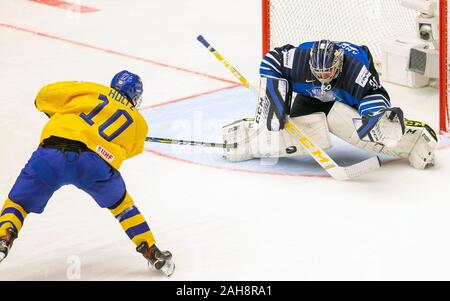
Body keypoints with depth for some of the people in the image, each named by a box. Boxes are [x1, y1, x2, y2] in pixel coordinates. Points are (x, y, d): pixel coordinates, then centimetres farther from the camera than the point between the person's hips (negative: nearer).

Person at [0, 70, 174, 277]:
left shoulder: (91, 90, 25)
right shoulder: (138, 122, 28)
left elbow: (46, 94, 21)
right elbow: (128, 150, 37)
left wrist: (60, 114, 41)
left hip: (52, 152, 0)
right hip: (97, 164, 1)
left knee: (18, 203, 16)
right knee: (120, 204, 28)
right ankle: (152, 254, 27)